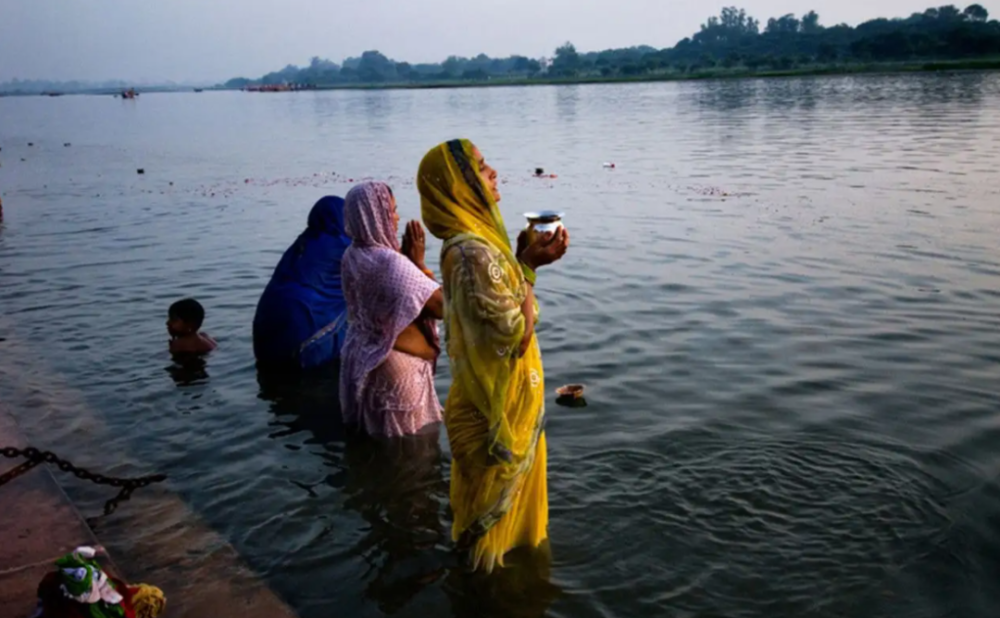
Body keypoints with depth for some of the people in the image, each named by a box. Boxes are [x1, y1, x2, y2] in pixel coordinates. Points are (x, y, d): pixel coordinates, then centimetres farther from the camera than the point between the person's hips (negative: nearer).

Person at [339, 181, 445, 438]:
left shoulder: (352, 257, 1)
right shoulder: (390, 262, -26)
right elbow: (442, 306, -24)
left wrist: (407, 259, -4)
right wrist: (419, 263, -15)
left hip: (363, 360, 9)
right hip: (397, 365, -9)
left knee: (372, 434, 21)